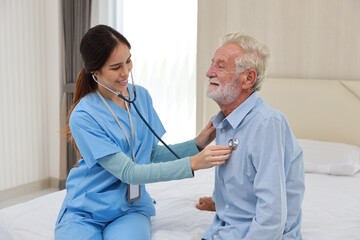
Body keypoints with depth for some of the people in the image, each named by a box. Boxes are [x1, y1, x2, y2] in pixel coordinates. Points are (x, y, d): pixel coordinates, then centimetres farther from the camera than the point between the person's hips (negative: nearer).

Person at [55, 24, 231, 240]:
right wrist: (192, 164, -25)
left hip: (130, 208, 2)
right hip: (84, 211, -2)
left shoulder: (142, 96, 3)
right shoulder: (83, 117, -16)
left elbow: (153, 155, 7)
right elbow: (128, 172, -19)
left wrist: (197, 144, -8)